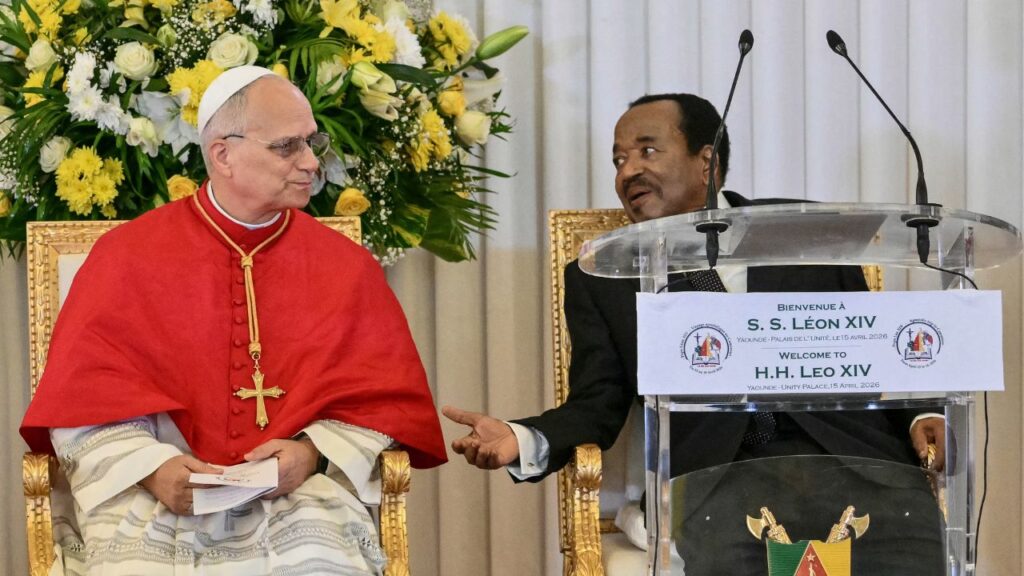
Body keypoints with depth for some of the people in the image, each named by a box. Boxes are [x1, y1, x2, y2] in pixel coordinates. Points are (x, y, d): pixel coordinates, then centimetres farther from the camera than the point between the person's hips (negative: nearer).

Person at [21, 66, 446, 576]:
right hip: (153, 496, 0)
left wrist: (313, 453, -10)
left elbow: (386, 402, 8)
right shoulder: (127, 256, 5)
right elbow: (86, 401, 3)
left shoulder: (346, 267, 9)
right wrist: (152, 467, -14)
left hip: (303, 494, 1)